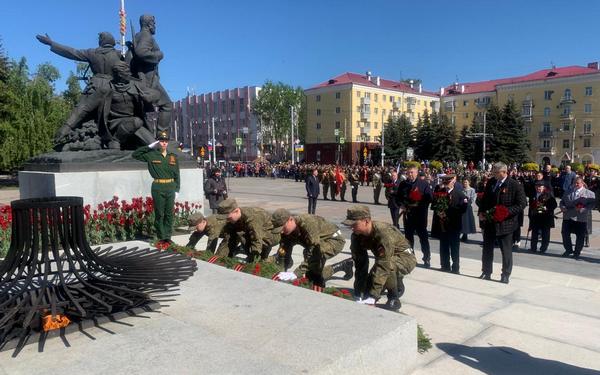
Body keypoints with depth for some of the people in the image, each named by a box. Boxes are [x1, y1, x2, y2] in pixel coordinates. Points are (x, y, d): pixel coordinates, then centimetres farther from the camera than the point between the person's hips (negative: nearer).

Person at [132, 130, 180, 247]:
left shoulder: (173, 157, 10)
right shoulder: (151, 155, 3)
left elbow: (177, 175, 11)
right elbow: (135, 154, 0)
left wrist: (177, 190, 6)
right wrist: (149, 146, -4)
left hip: (170, 188, 2)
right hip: (158, 188, -2)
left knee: (169, 213, 5)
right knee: (159, 214, 2)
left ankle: (168, 236, 14)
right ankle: (161, 237, 11)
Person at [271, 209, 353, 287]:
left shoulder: (308, 223, -39)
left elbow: (313, 253, -43)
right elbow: (284, 251, -10)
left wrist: (296, 273, -47)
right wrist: (282, 273, -24)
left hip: (335, 240, -8)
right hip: (323, 241, 8)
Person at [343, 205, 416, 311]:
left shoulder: (384, 233, -38)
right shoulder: (356, 236, -16)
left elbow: (383, 266, -41)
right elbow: (360, 264, -14)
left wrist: (372, 298, -42)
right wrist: (359, 296, -20)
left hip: (405, 258, -7)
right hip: (385, 258, 7)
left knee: (388, 266, -37)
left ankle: (394, 299, -12)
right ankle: (397, 284, 28)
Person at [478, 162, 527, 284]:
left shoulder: (515, 185, -11)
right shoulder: (490, 182, 5)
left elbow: (522, 204, -11)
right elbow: (484, 199, 13)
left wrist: (507, 211, -21)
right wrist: (481, 212, 0)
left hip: (505, 223, -5)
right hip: (489, 221, 5)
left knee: (506, 250, 7)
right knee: (487, 248, 13)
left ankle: (506, 275, 20)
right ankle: (486, 272, 25)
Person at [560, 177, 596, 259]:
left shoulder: (589, 193, 3)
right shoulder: (568, 192, 16)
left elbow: (592, 204, -6)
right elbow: (562, 202, 21)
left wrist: (582, 209, -19)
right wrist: (562, 207, -1)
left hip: (580, 219, -3)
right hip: (567, 217, 3)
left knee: (580, 236, 3)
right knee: (565, 234, 4)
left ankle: (577, 252, 17)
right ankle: (568, 250, 22)